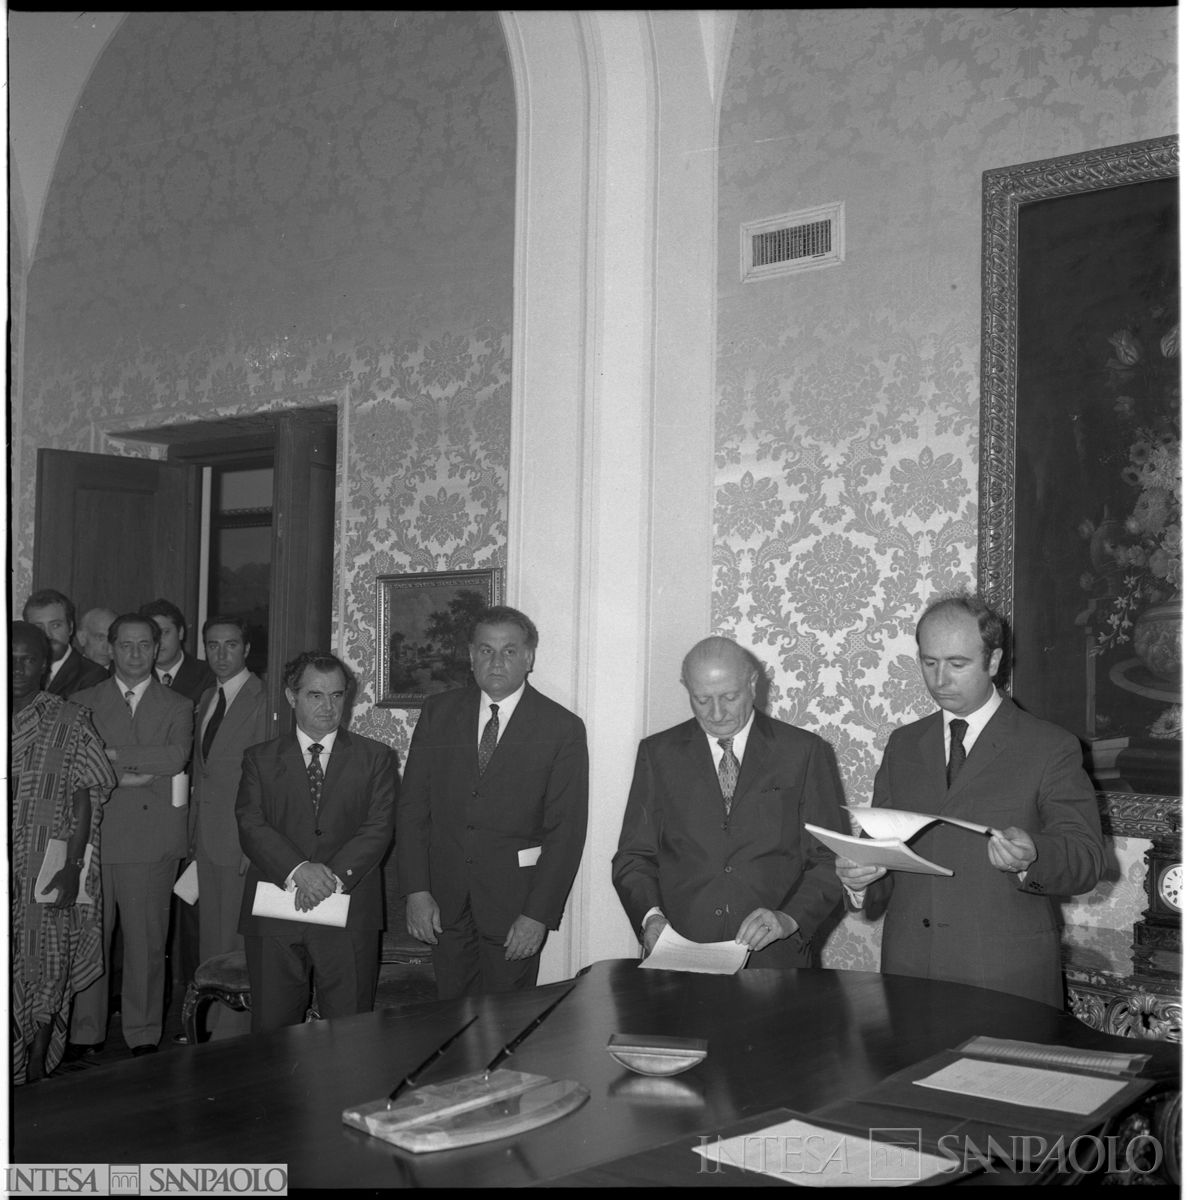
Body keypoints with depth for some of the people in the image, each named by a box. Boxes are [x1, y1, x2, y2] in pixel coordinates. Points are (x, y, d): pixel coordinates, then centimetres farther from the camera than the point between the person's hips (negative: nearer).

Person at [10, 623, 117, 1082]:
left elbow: (84, 800, -4)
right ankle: (11, 1071, 17)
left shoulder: (69, 721, -2)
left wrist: (72, 868, -10)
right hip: (5, 867, 2)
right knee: (6, 970, 5)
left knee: (46, 969, 4)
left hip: (48, 867, -2)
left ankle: (37, 1071, 17)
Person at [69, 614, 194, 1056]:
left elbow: (176, 756, -7)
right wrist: (121, 777, -14)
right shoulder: (83, 703, 12)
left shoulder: (177, 707, 12)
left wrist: (111, 754, -9)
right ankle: (85, 1036, 12)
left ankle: (144, 1036, 11)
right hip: (94, 837, 0)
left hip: (152, 840, 0)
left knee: (146, 940, 1)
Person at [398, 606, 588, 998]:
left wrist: (538, 915, -12)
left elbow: (566, 831, -7)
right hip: (444, 901, 3)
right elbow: (412, 805, 4)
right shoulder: (438, 712, 5)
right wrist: (416, 890, -5)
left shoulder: (563, 729, -4)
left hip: (514, 904, -2)